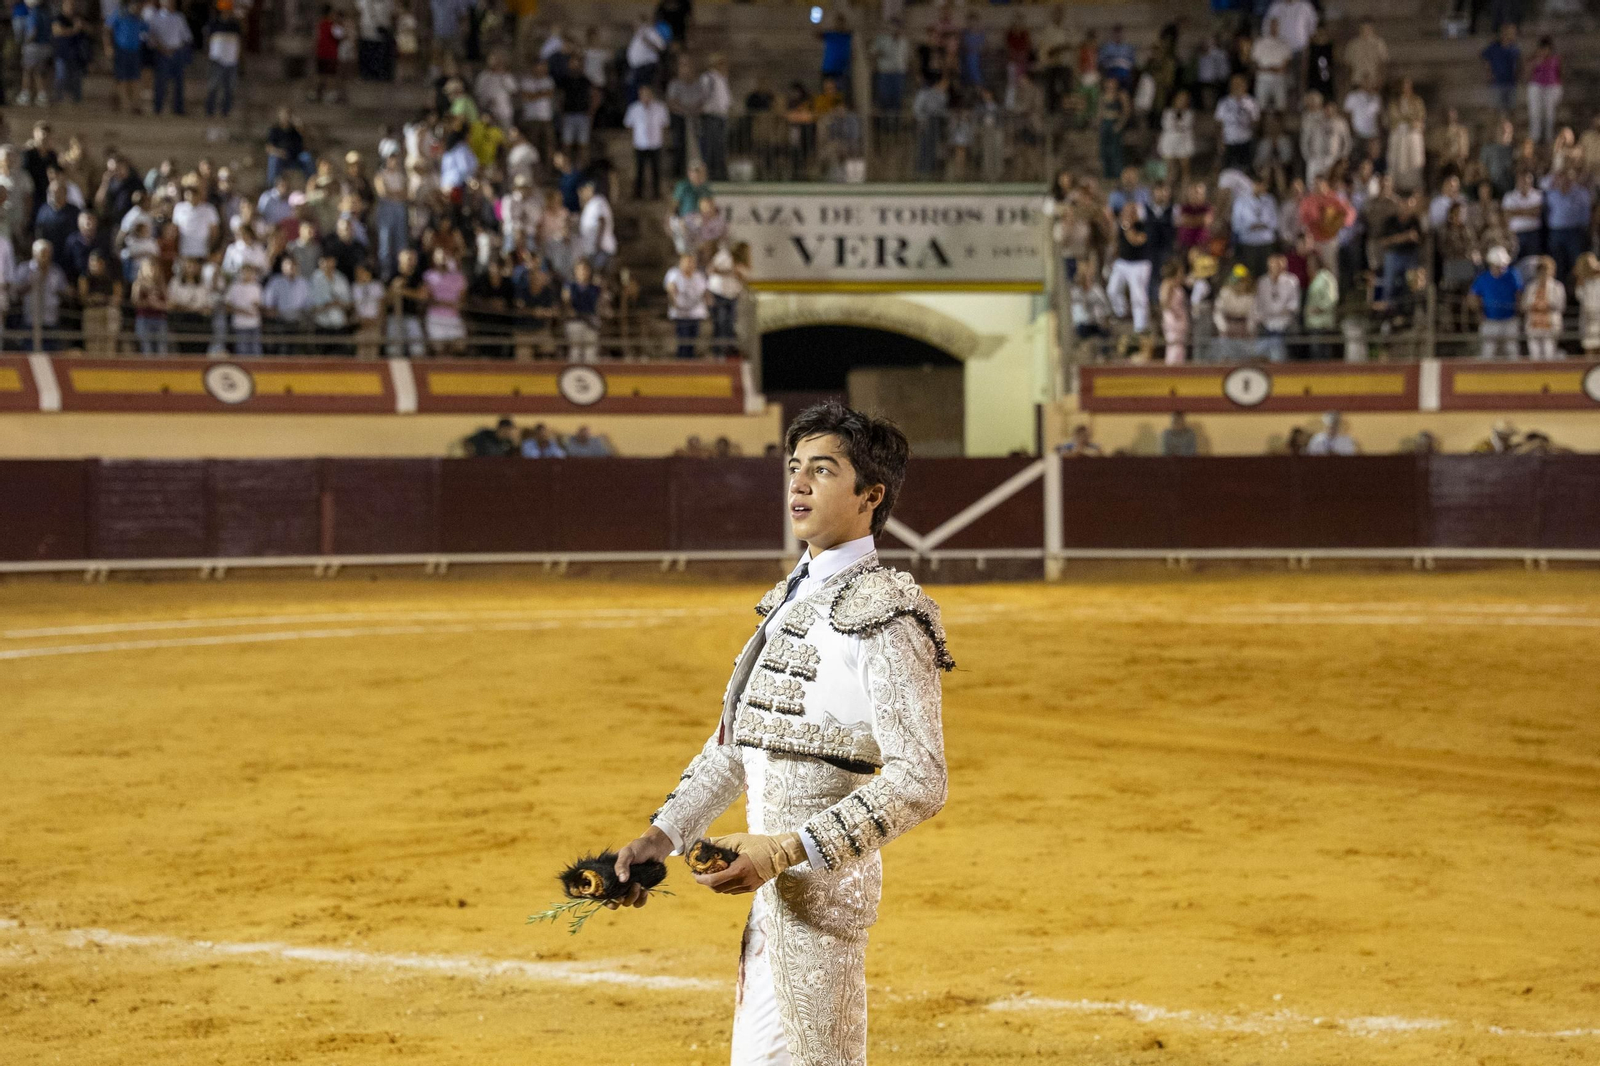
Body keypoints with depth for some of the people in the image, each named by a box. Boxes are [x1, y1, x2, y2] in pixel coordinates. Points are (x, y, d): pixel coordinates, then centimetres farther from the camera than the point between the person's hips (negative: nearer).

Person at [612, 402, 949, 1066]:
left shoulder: (884, 615, -14)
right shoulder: (790, 599, 16)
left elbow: (918, 780, -21)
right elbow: (733, 744, 23)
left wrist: (789, 850, -25)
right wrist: (663, 834, 13)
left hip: (822, 876, -9)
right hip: (774, 878, 9)